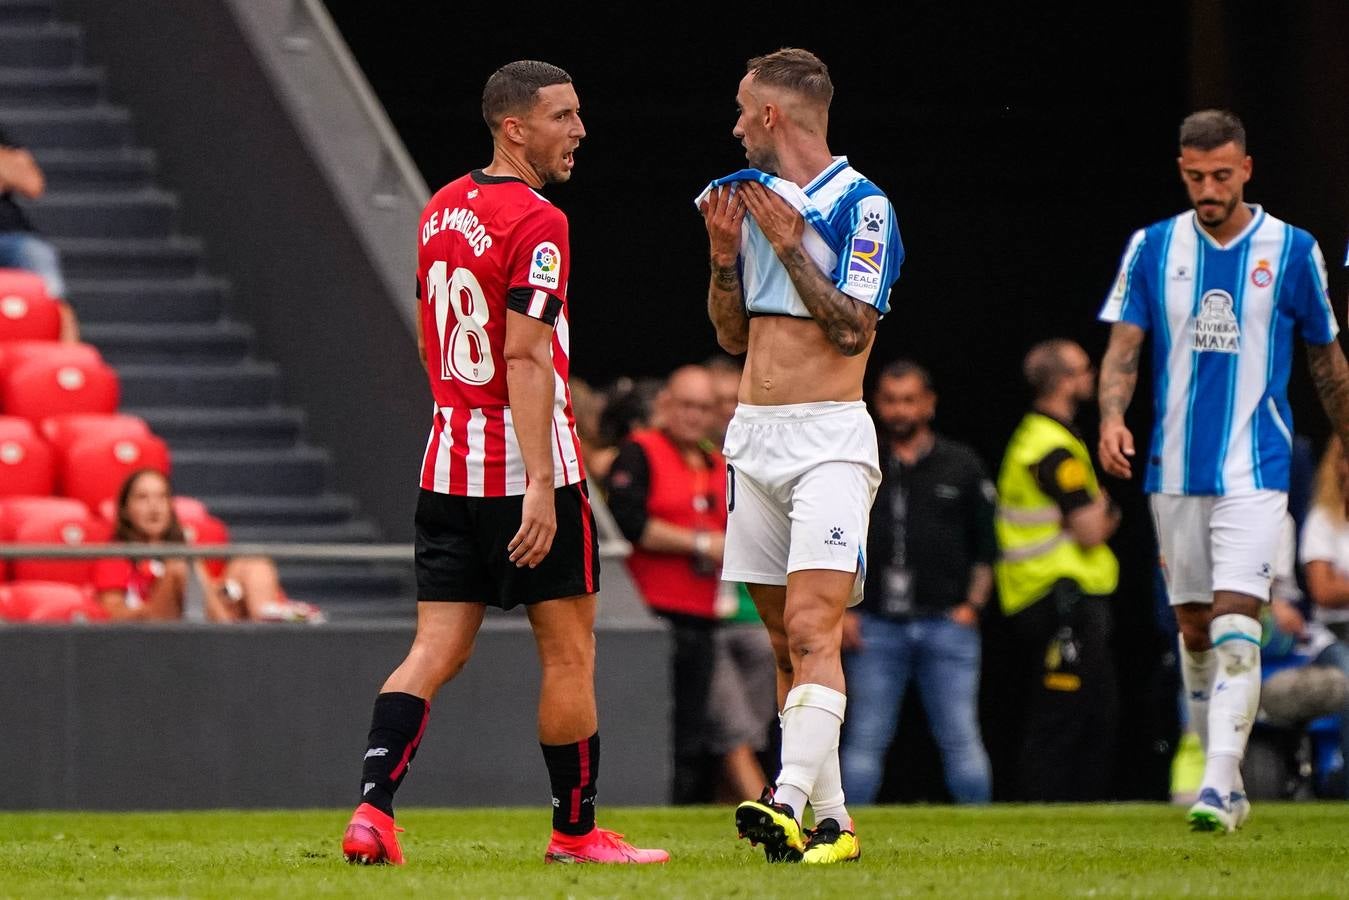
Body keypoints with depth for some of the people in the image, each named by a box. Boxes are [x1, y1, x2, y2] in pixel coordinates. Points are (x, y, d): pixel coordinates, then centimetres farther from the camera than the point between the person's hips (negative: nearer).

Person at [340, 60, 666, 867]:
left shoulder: (440, 211, 11)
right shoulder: (537, 225, -15)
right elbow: (525, 357, -21)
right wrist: (540, 486, -24)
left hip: (449, 462, 7)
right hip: (526, 467, -7)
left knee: (436, 651, 5)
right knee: (569, 651, 6)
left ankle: (373, 808, -10)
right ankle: (576, 831, 13)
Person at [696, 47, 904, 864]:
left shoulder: (861, 204, -7)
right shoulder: (755, 201, 16)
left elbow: (852, 329, -14)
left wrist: (787, 245, -13)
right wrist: (725, 254, 3)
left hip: (828, 436, -8)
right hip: (754, 434, 8)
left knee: (812, 629, -18)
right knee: (786, 637, 6)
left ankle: (790, 801, -31)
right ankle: (832, 820, 9)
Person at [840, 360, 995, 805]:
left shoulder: (961, 466, 10)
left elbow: (986, 546, 13)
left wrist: (972, 605, 2)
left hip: (946, 622, 0)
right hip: (874, 625, 0)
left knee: (961, 740, -4)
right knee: (864, 741, -2)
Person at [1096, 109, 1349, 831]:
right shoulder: (1153, 248, 5)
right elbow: (1123, 346, 2)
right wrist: (1112, 416, -16)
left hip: (1255, 471, -3)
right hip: (1174, 469, 3)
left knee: (1235, 625, -16)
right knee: (1193, 629, 8)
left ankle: (1219, 787, -22)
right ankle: (1226, 784, 20)